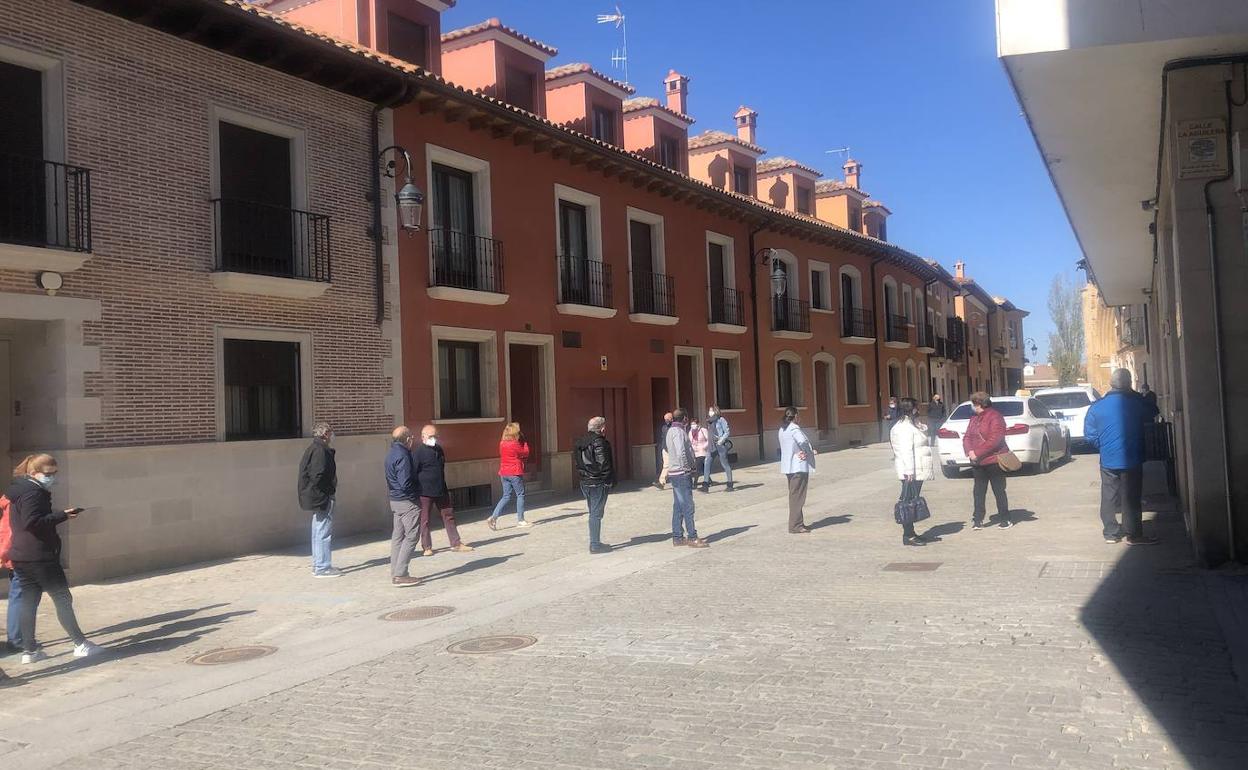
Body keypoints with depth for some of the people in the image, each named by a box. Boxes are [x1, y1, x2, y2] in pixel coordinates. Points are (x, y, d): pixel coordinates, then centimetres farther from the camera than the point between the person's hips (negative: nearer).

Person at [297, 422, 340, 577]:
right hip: (323, 498, -11)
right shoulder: (320, 451, -16)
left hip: (317, 499, 11)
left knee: (318, 532, 16)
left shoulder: (311, 449, 16)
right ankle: (322, 568, -3)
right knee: (324, 532, -6)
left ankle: (318, 565, 25)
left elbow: (306, 473, 18)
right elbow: (318, 476, -24)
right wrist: (324, 495, -17)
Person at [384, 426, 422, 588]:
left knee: (398, 536, 12)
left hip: (395, 500, 10)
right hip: (407, 501, -10)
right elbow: (405, 483, -23)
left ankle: (395, 574, 16)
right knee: (411, 536, -6)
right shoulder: (402, 455, -19)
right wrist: (416, 496, -9)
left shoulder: (391, 453, 12)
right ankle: (400, 575, -8)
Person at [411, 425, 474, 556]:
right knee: (424, 520, 3)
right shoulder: (417, 452, -10)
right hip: (425, 492, -7)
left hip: (441, 491, 7)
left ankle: (456, 543, 15)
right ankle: (427, 547, 12)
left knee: (449, 516, 9)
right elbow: (413, 472, -13)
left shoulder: (439, 449, 12)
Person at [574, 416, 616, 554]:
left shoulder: (580, 442, 11)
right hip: (598, 483, -8)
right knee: (596, 514, -4)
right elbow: (603, 463, -19)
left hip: (584, 483, 8)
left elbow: (576, 462, 13)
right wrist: (609, 480, -11)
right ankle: (595, 544, -1)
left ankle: (594, 543, 22)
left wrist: (583, 475, 14)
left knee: (593, 513, 17)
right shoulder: (599, 441, -15)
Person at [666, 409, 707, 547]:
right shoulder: (678, 432, -16)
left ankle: (677, 537, 16)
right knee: (687, 506, -6)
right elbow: (681, 453, -26)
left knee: (678, 507, 12)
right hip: (682, 473, -10)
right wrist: (687, 468, -14)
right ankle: (692, 538, -3)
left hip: (674, 473, 10)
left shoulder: (672, 431, 15)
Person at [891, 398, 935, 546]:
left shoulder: (912, 425, 19)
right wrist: (909, 471, -26)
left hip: (917, 471, 11)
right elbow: (906, 451, -22)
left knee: (912, 502, 14)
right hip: (911, 472, -11)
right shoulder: (904, 427, -16)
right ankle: (908, 536, -6)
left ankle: (910, 533, 20)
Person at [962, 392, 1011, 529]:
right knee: (979, 491, 6)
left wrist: (977, 453, -22)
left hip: (994, 461, -7)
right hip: (977, 462, 7)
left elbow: (994, 440, -20)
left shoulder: (995, 417, -11)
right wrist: (969, 451, -10)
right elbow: (967, 437, 10)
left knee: (999, 491, 4)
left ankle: (1004, 519, 12)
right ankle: (977, 520, 11)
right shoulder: (974, 418, 14)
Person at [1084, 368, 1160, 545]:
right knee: (1131, 498, 4)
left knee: (1109, 498, 9)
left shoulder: (1097, 406, -3)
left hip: (1108, 461, 2)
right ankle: (1133, 535, 8)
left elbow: (1089, 434, -1)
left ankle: (1111, 532, 15)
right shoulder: (1136, 402, -9)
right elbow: (1151, 415, 13)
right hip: (1131, 460, -2)